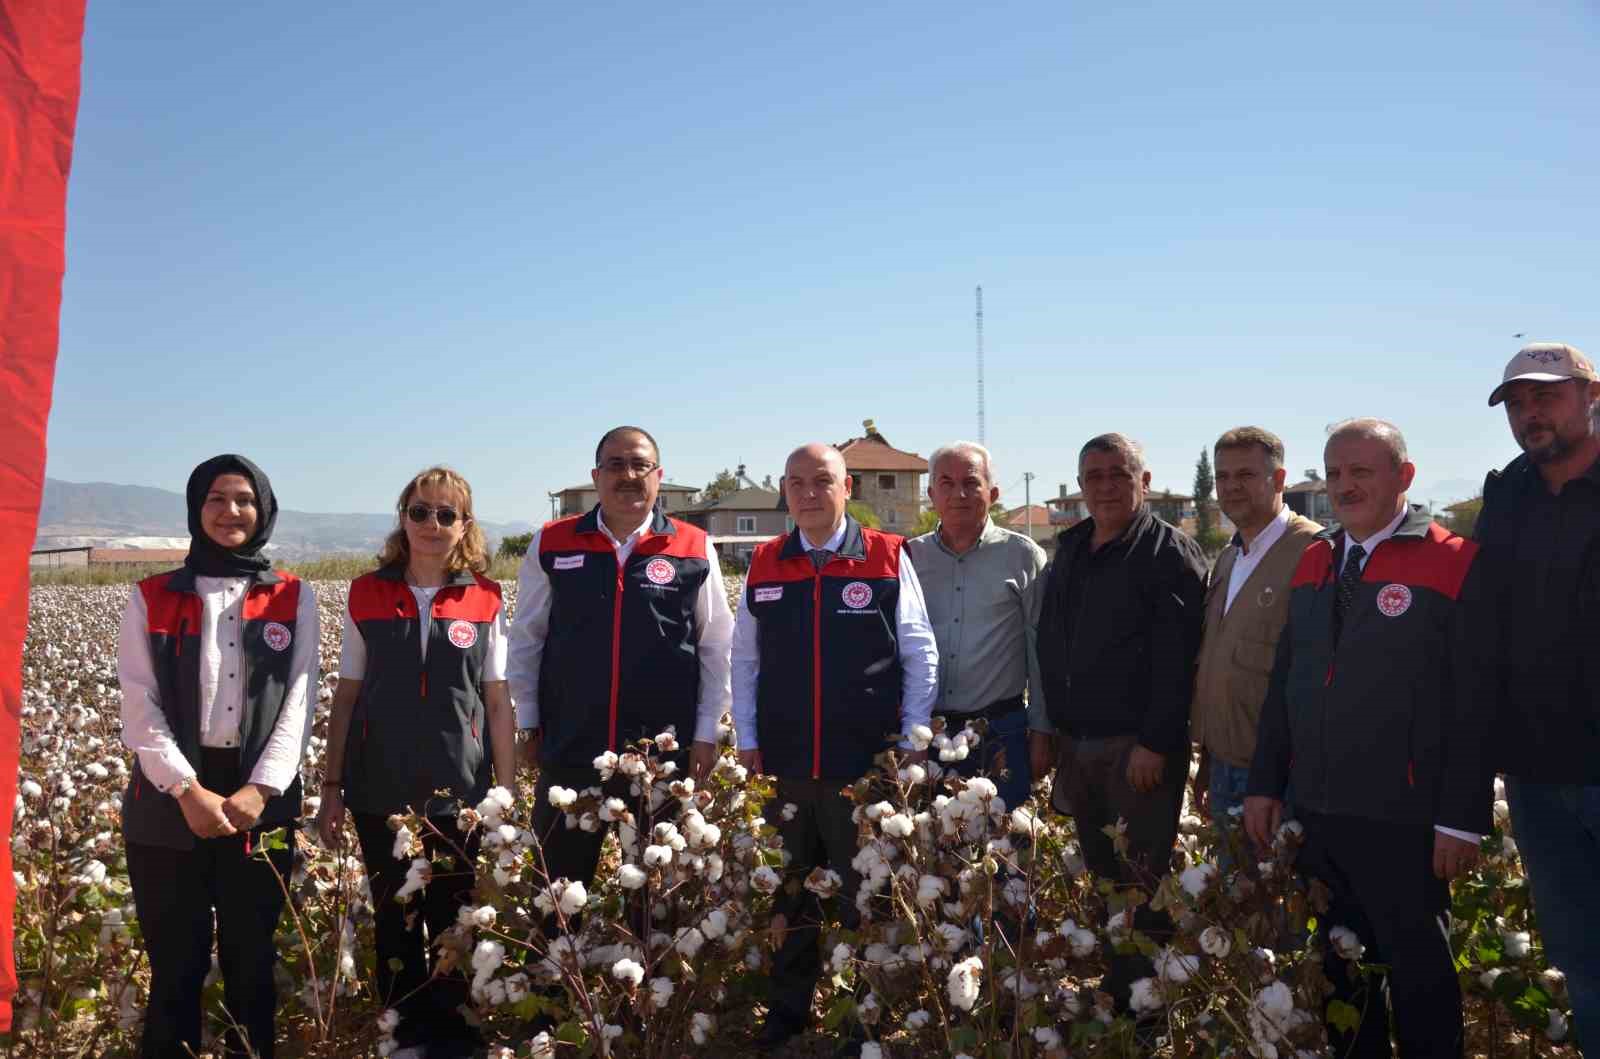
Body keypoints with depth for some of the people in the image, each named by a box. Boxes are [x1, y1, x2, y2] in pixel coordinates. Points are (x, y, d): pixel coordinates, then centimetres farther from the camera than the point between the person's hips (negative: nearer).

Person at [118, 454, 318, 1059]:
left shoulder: (294, 599, 6)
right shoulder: (151, 598, 6)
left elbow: (298, 703, 0)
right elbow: (140, 708, -2)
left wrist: (260, 788, -12)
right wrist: (188, 790, -14)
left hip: (262, 802, 0)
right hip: (169, 801, 0)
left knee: (252, 957, 9)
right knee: (176, 962, 5)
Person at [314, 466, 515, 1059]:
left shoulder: (484, 601, -1)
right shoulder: (367, 595, 1)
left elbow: (498, 703, 2)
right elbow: (346, 697, 6)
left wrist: (507, 795, 0)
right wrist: (331, 788, 5)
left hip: (458, 791, -1)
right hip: (380, 790, 1)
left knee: (454, 922, 7)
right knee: (394, 922, 11)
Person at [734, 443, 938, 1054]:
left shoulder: (888, 559, -3)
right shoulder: (764, 566, 6)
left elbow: (920, 656, -1)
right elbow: (744, 659, 9)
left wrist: (913, 740, -4)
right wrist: (747, 740, 4)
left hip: (867, 763, -3)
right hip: (782, 764, 3)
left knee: (864, 891, 7)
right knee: (787, 890, 15)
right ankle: (788, 1008, 33)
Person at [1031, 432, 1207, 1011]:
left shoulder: (1171, 553, -7)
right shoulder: (1069, 550, 13)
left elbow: (1175, 659, -15)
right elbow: (1048, 644, 17)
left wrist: (1154, 743, -19)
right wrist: (1044, 728, 12)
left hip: (1139, 747, -6)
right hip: (1074, 744, 7)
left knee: (1141, 881, 1)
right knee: (1097, 875, 15)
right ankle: (1108, 989, 28)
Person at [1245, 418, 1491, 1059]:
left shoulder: (1454, 565, -7)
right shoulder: (1312, 564, 10)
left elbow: (1474, 704, -10)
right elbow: (1283, 684, 12)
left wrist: (1462, 818, -13)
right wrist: (1265, 785, 9)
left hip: (1402, 823, -5)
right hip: (1314, 814, 5)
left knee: (1419, 976, 8)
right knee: (1339, 973, 17)